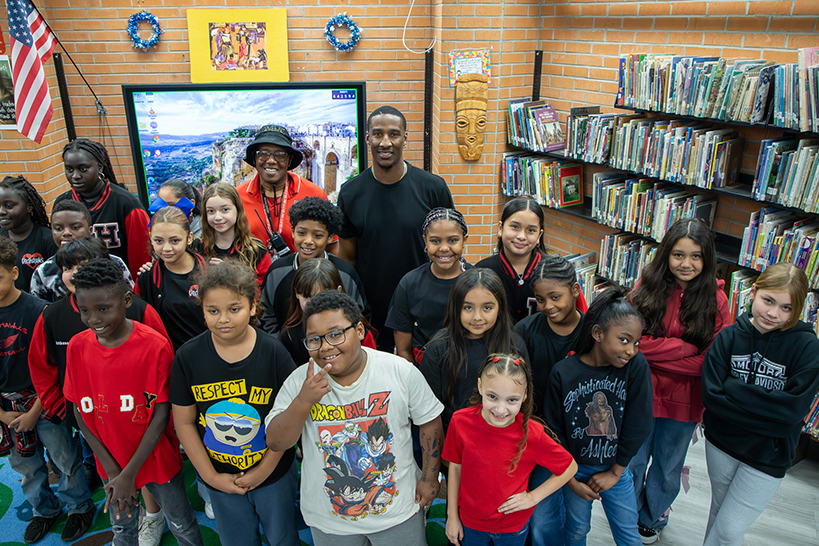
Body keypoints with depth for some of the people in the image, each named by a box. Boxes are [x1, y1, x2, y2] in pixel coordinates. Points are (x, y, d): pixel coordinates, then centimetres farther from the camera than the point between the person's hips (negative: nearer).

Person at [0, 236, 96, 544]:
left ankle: (80, 506, 31)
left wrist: (35, 412, -10)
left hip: (42, 400, -4)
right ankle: (44, 510, 41)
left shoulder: (36, 310, -17)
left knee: (64, 457, 7)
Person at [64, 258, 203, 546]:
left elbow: (161, 415, -18)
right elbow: (79, 411, -4)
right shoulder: (77, 347, -11)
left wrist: (130, 472, -17)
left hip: (155, 458, -3)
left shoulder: (155, 345, -22)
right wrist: (110, 467, -9)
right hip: (110, 461, 3)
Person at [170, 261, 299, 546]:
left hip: (274, 472, -1)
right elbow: (184, 422, -7)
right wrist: (210, 476, -8)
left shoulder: (273, 352, -19)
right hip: (221, 477, 2)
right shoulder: (188, 357, -14)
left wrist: (265, 469, -12)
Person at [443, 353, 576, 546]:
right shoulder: (461, 421, -21)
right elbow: (455, 467, -6)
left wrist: (533, 497, -11)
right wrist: (452, 516, 1)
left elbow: (570, 467, -9)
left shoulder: (532, 433, -24)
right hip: (469, 523, 1)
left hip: (514, 529, 0)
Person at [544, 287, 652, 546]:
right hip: (575, 467, -1)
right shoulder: (563, 372, -19)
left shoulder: (636, 366, -18)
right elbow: (554, 430, -8)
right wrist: (570, 480, -5)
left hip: (615, 467, 1)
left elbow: (638, 425, -12)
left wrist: (615, 472, -6)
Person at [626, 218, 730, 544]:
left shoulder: (715, 299, -9)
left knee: (667, 467, 21)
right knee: (633, 462, 17)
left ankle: (652, 519, 48)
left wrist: (658, 352, -21)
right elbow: (636, 342, -18)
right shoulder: (647, 287, -11)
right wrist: (690, 348, -20)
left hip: (684, 400, 1)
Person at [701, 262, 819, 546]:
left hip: (768, 456, -2)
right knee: (719, 511, 23)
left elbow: (792, 411, -22)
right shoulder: (729, 337, -10)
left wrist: (733, 390, -21)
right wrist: (762, 404, -23)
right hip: (721, 443, 2)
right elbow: (711, 395, -16)